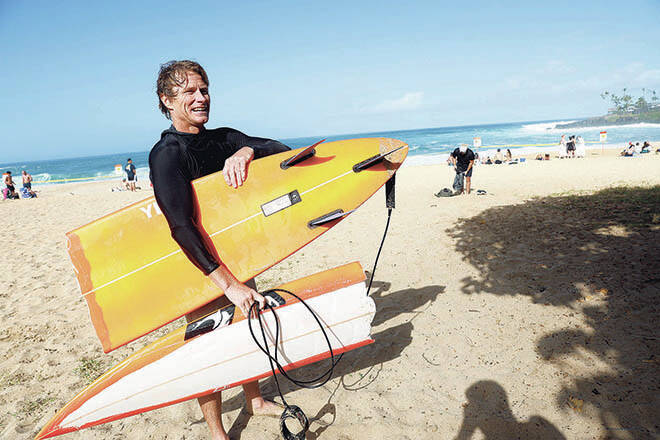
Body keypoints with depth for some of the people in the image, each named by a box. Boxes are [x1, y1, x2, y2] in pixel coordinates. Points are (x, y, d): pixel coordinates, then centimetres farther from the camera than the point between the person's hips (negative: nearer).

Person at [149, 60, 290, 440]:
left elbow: (281, 150, -4)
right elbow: (182, 226, -29)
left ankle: (256, 402, 41)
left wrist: (246, 151, -26)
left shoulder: (224, 139, 4)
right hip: (197, 267, -6)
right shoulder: (166, 154, -18)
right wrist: (228, 283, -34)